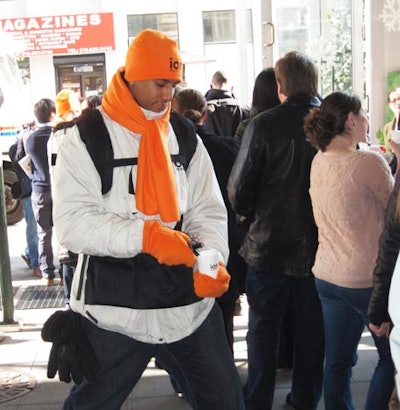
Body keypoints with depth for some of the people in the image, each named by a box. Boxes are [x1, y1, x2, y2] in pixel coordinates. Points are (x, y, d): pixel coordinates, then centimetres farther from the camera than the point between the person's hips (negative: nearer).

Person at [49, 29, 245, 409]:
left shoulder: (185, 135, 6)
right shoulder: (84, 138, -7)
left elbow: (208, 211, 4)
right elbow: (72, 224, -15)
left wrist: (212, 260, -16)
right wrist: (147, 236, -27)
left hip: (190, 302, 4)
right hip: (113, 310, -3)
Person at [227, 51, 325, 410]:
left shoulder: (264, 125, -15)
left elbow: (239, 189, -14)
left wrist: (249, 215, 7)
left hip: (270, 244, -2)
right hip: (319, 245, 3)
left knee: (263, 328, 13)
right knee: (312, 327, 17)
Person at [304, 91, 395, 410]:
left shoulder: (319, 162, 4)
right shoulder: (368, 162, -18)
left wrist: (390, 161, 9)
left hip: (327, 276, 7)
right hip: (367, 279, -7)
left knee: (337, 360, 15)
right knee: (391, 358, 13)